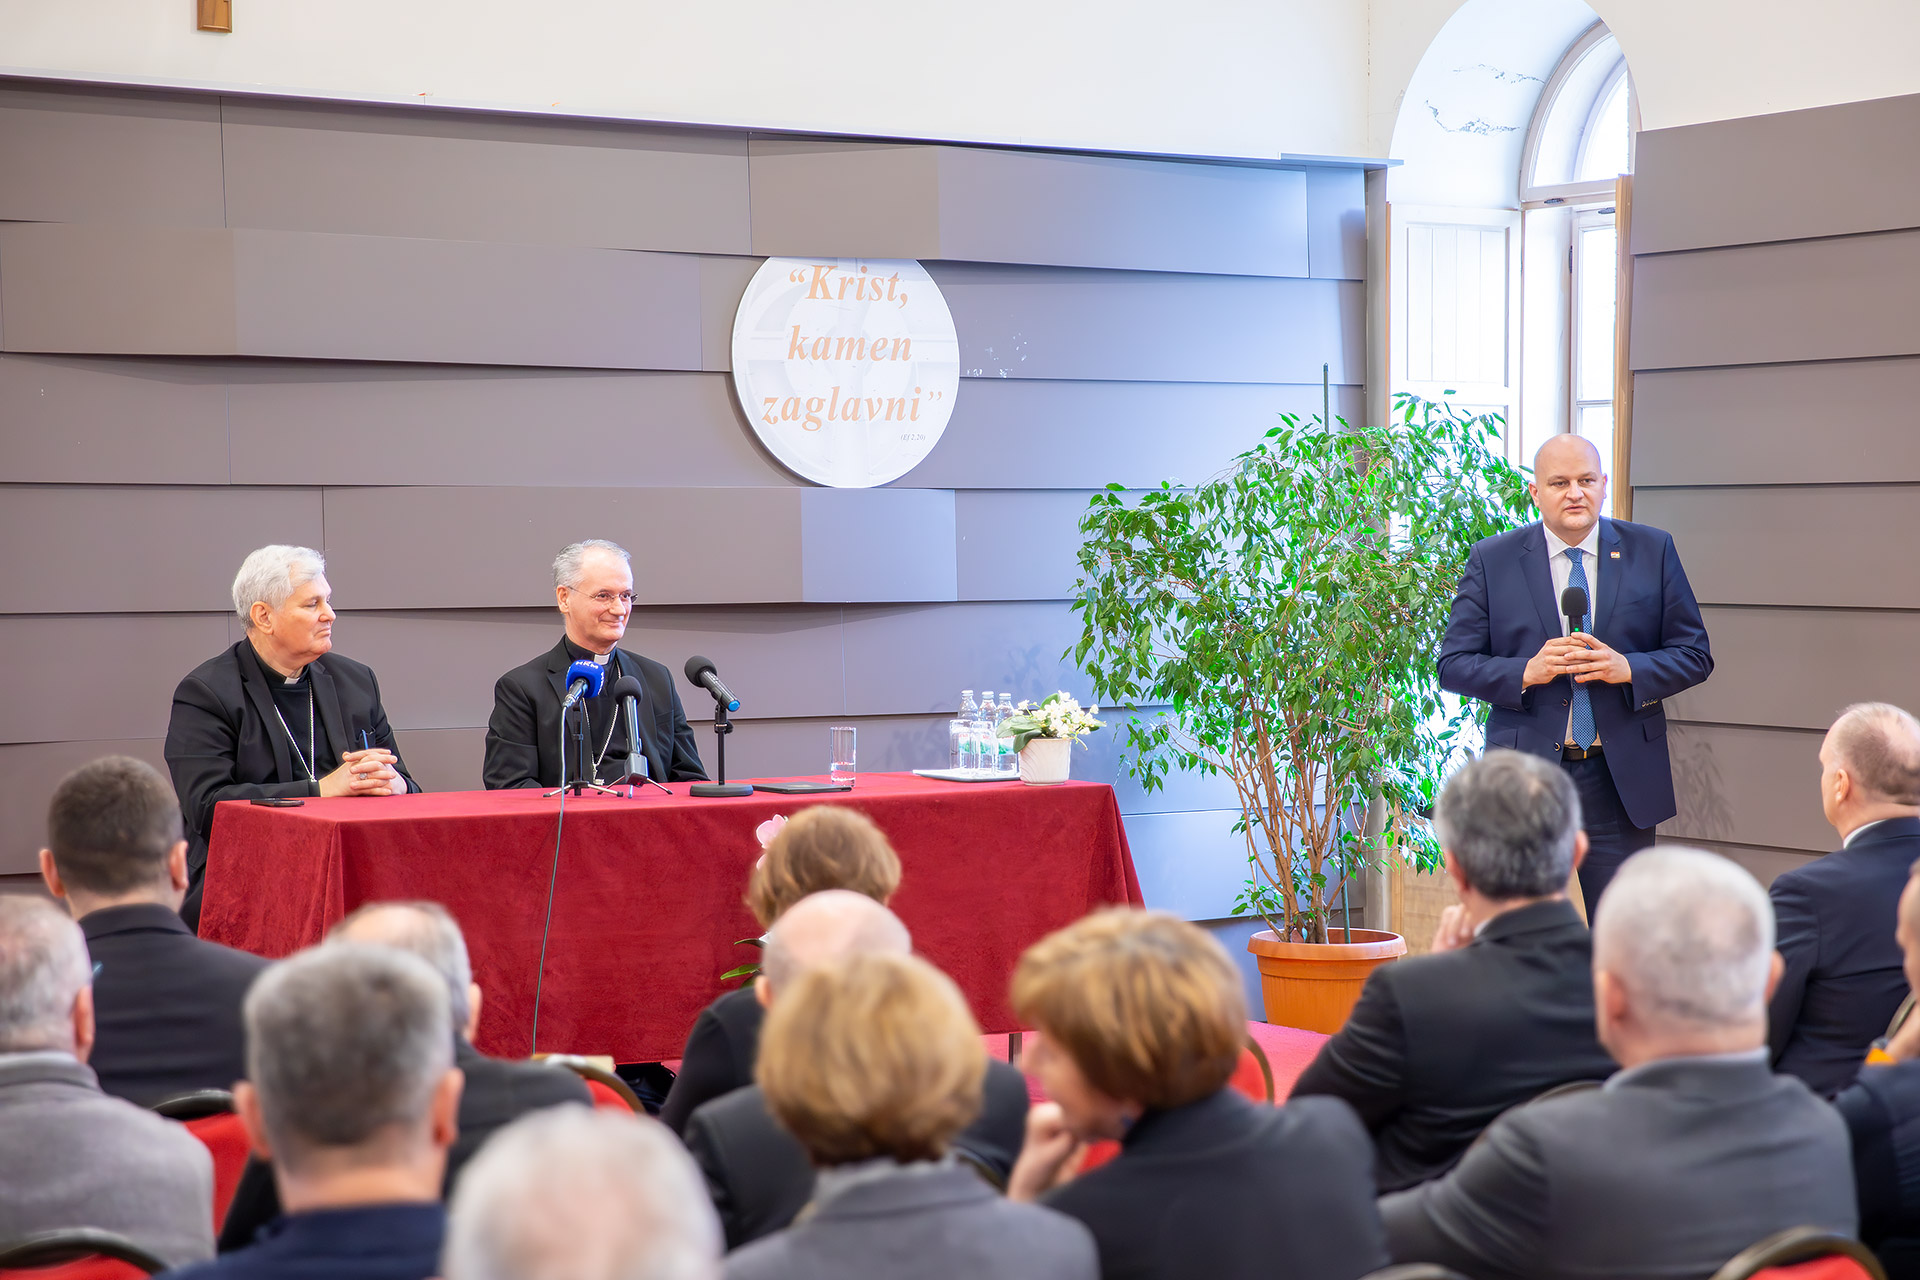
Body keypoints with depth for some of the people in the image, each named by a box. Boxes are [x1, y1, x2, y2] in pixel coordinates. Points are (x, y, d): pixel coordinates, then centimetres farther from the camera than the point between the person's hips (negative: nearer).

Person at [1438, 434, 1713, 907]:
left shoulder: (1652, 551, 5)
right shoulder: (1492, 561, 3)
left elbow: (1694, 655, 6)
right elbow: (1454, 664, 1)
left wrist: (1628, 669, -13)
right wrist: (1527, 672, -16)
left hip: (1622, 780, 1)